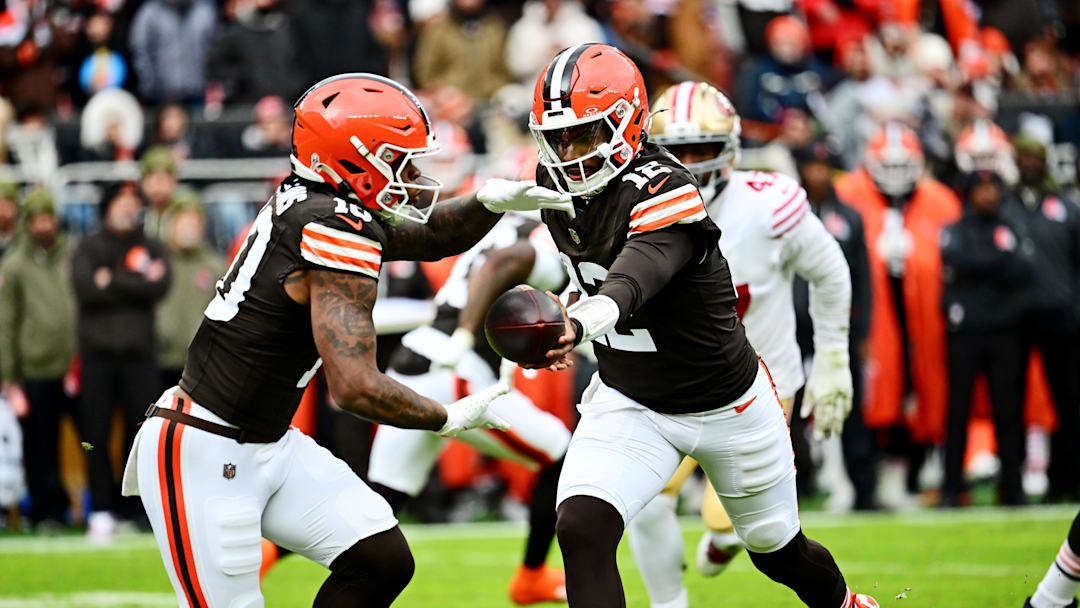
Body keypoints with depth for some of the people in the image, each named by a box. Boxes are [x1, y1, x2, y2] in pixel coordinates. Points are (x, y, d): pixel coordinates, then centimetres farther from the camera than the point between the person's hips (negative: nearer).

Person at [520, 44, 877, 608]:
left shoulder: (661, 189, -30)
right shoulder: (559, 182, -8)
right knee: (581, 530, -22)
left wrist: (583, 321, -71)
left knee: (779, 551, 18)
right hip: (627, 401, 5)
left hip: (725, 406, -5)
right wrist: (576, 298, 1)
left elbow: (642, 268, -54)